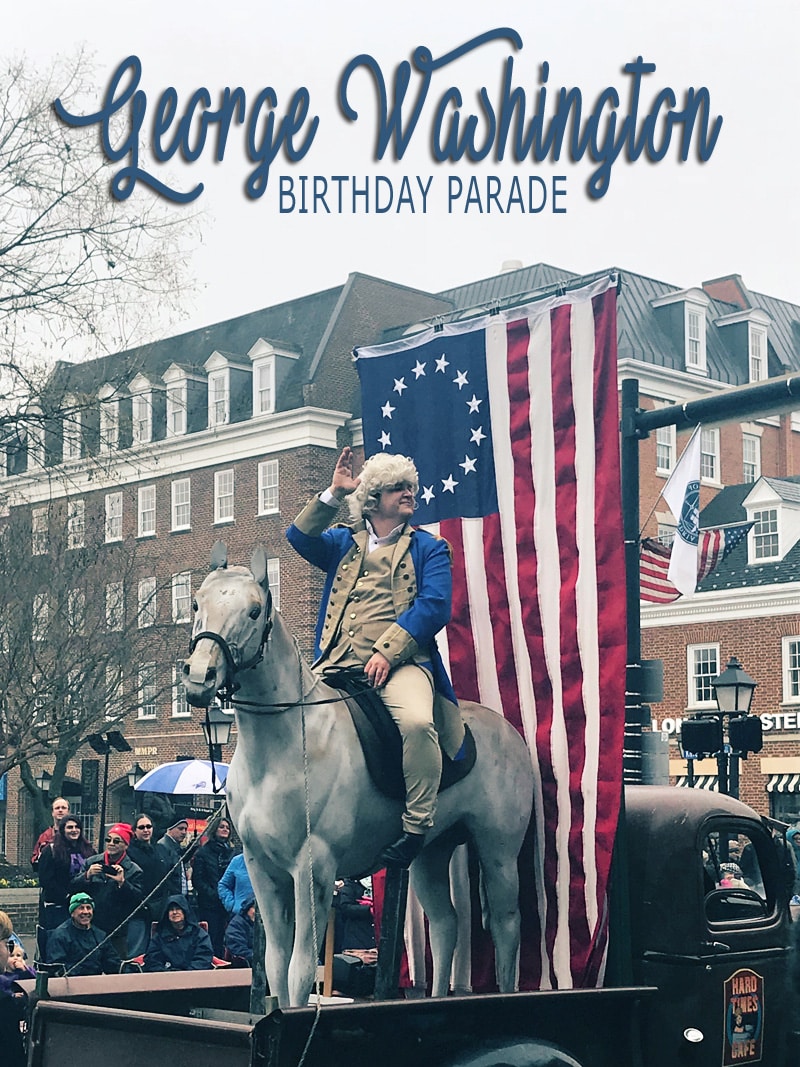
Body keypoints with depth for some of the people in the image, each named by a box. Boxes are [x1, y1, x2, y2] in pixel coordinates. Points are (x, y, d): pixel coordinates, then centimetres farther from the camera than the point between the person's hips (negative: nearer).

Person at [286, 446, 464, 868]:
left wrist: (387, 652, -15)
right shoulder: (345, 543, 23)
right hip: (339, 664, 4)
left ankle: (415, 827, -23)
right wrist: (333, 495, -6)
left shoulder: (428, 548, 13)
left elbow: (434, 606, -3)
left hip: (400, 662, -4)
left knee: (416, 721, -34)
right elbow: (301, 537, 5)